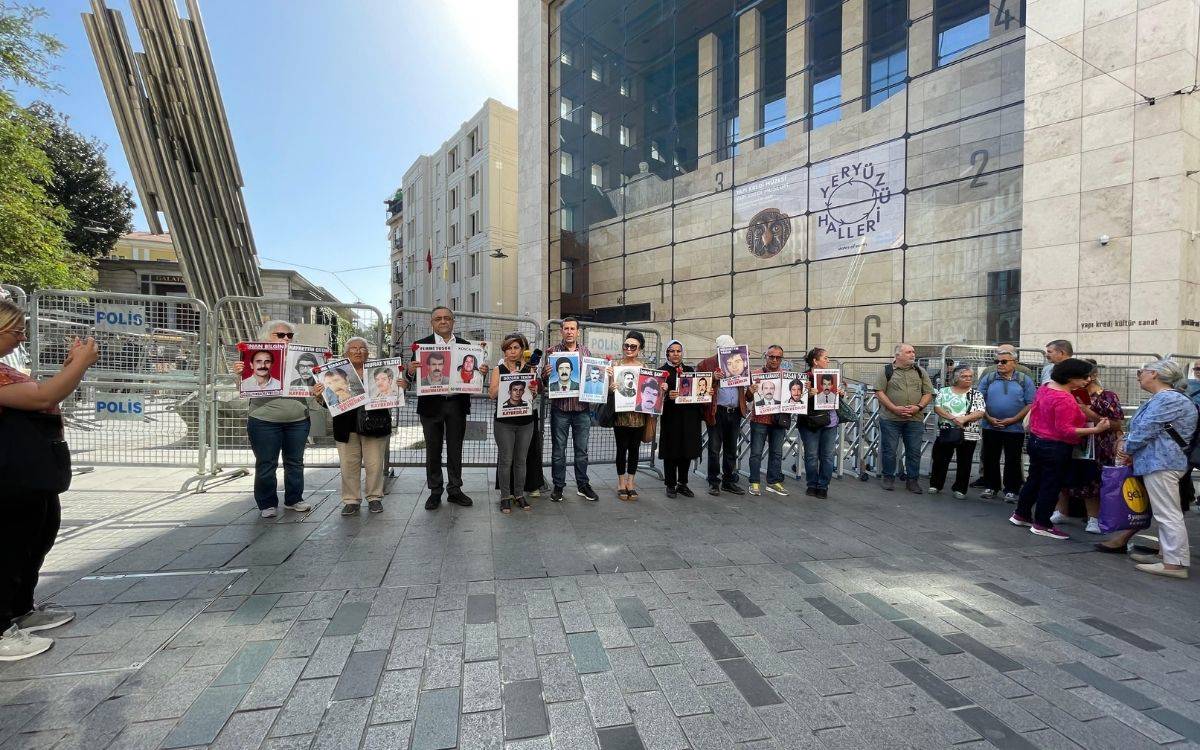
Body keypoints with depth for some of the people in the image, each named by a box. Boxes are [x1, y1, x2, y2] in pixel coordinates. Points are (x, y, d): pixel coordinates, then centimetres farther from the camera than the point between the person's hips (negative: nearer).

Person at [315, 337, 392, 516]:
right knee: (349, 465, 6)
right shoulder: (336, 372, 4)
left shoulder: (379, 370, 2)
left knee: (375, 464, 5)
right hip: (347, 428, 1)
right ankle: (351, 500, 19)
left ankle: (374, 498, 20)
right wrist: (318, 394, -17)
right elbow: (329, 403, 4)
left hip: (374, 426, -1)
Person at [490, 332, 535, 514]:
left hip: (525, 422, 2)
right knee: (505, 461, -1)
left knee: (521, 460, 9)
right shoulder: (499, 369, 2)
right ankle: (505, 497, 11)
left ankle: (519, 495, 20)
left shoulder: (529, 369, 6)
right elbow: (492, 393, -10)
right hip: (504, 422, -2)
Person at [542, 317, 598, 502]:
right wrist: (546, 374, -21)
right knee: (558, 450, 7)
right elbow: (543, 380, 1)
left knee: (582, 450, 11)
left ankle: (582, 485, 24)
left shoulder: (585, 352, 9)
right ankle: (558, 486, 20)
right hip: (560, 408, -2)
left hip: (582, 408, 2)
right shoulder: (552, 351, 1)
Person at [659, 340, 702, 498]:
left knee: (687, 451, 8)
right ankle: (671, 485, 12)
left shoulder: (690, 370, 15)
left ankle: (682, 483, 21)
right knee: (671, 452, 1)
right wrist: (668, 395, -25)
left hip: (690, 417, 4)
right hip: (671, 418, -4)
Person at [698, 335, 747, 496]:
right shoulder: (707, 363, 0)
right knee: (714, 449, 0)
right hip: (717, 411, -4)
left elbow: (745, 384, 21)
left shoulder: (739, 362, 15)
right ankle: (714, 483, 10)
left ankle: (729, 482, 22)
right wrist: (713, 378, -20)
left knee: (731, 450, 12)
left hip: (735, 412, 5)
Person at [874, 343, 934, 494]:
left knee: (914, 451, 5)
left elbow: (928, 393, 9)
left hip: (915, 419, 3)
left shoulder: (920, 372, 11)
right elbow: (879, 392, -4)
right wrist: (894, 408, -14)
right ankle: (888, 478, 18)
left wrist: (918, 407, -9)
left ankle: (912, 480, 18)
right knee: (889, 450, 3)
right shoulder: (887, 371, 1)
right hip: (890, 419, -2)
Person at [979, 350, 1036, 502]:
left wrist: (1013, 419, -13)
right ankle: (990, 487, 20)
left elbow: (1031, 404, -5)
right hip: (990, 427, 2)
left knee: (1013, 460, 6)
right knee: (990, 459, 8)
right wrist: (989, 418, -9)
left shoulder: (1025, 380, 1)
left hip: (1015, 428, -2)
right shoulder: (988, 378, 5)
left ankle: (1011, 490, 16)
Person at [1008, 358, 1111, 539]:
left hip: (1036, 441, 9)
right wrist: (1095, 430, -26)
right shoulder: (1065, 400, -24)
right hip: (1055, 448, -9)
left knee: (1034, 480, 19)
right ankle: (1042, 525, 12)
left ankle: (1020, 515, 29)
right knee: (1051, 485, 3)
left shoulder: (1044, 388, 2)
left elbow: (1034, 412, 13)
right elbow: (1065, 430, -24)